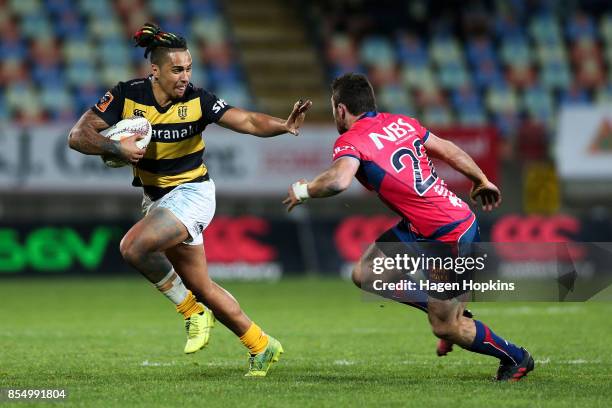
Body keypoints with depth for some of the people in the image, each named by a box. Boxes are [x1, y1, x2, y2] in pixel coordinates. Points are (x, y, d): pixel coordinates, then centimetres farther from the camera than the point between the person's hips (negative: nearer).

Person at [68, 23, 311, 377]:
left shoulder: (197, 101, -16)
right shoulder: (126, 96, -12)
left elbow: (249, 121, -20)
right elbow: (78, 136, -14)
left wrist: (284, 125, -39)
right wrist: (115, 148, -31)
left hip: (192, 192, -5)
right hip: (156, 198, 5)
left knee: (134, 246, -29)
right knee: (201, 287, 10)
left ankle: (193, 310, -9)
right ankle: (262, 346, 25)